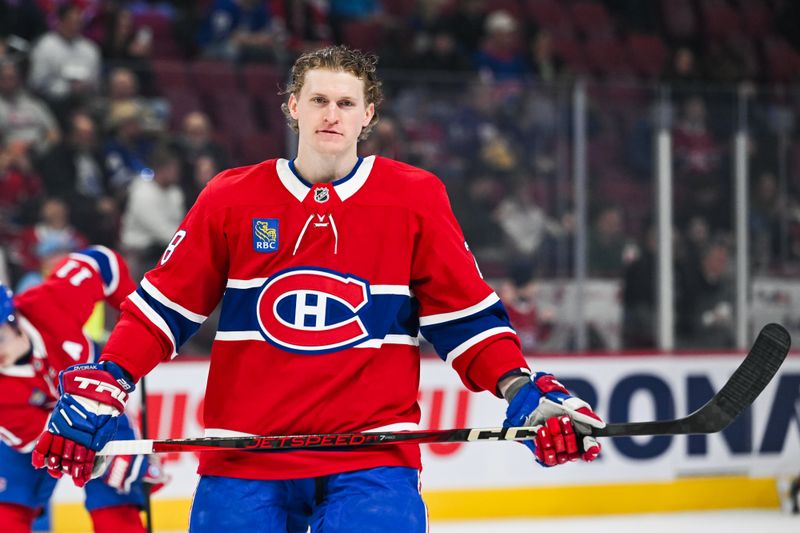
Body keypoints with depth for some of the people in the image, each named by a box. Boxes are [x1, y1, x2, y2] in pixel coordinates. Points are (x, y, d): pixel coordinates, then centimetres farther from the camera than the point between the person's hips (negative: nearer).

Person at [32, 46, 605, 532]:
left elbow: (465, 310, 6)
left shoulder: (415, 199, 3)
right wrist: (102, 387, -1)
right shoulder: (232, 198, 5)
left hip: (371, 460, -1)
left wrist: (521, 389, -7)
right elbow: (167, 302, 9)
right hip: (244, 458, 1)